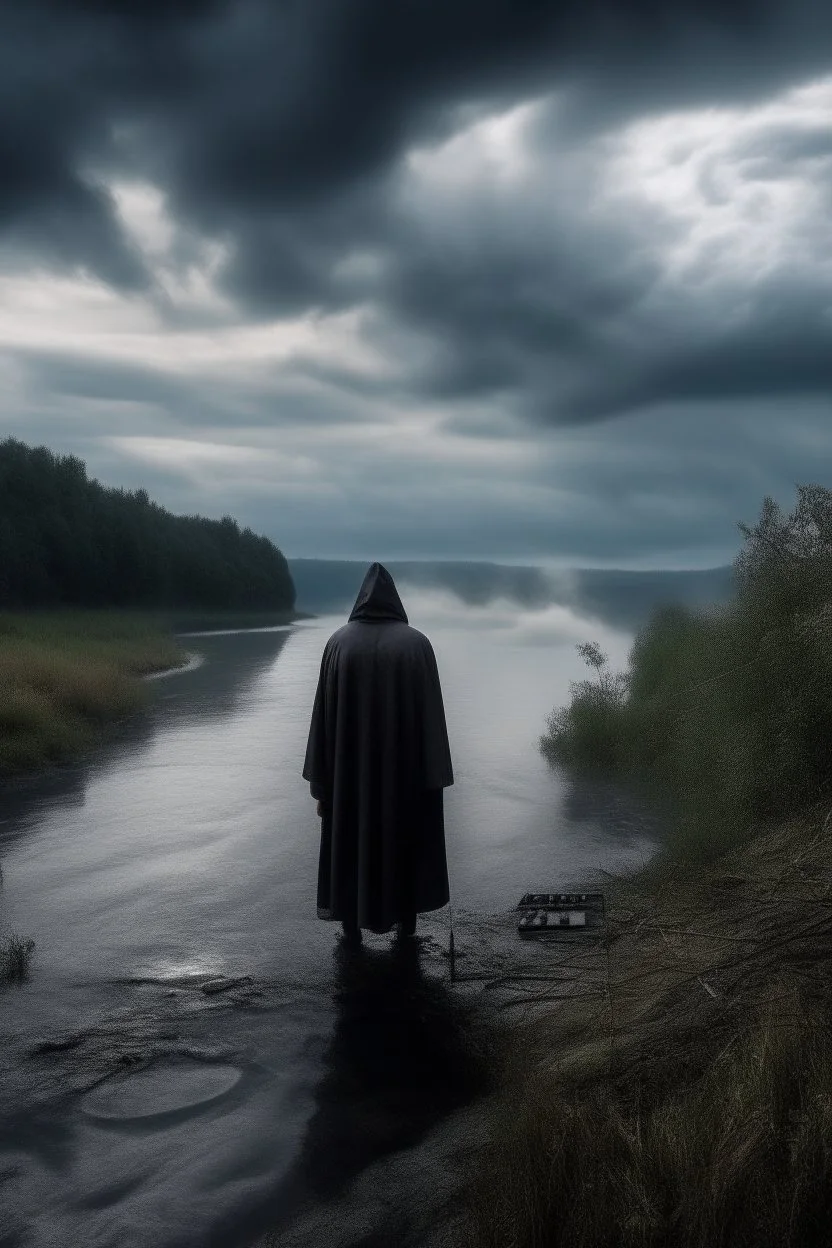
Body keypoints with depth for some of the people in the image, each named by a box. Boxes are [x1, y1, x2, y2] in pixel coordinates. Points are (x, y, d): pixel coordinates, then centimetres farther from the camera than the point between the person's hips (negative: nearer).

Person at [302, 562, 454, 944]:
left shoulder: (339, 642, -5)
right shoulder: (417, 643, -7)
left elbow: (324, 715, -5)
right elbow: (432, 715, -9)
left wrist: (321, 782, 2)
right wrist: (434, 778, -3)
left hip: (351, 764, 0)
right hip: (406, 763, 0)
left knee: (351, 837, 16)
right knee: (406, 835, 18)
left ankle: (352, 926, 24)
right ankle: (406, 919, 28)